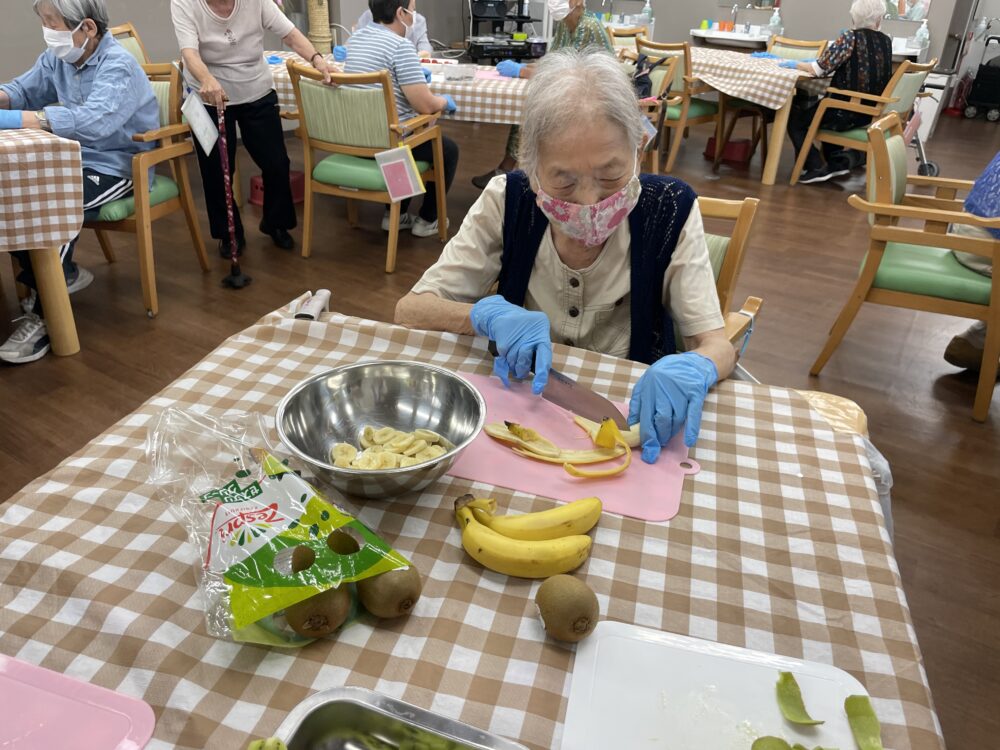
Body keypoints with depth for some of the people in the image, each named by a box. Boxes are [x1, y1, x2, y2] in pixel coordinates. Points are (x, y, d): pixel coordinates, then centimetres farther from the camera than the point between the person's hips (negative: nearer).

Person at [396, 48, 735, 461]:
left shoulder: (668, 210, -12)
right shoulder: (507, 202, -10)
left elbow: (717, 345, -10)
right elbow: (409, 310, -6)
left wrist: (692, 367, -32)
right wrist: (487, 314, -25)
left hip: (637, 413, 1)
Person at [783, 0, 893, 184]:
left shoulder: (850, 37, -13)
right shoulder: (886, 41, 6)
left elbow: (819, 69, -15)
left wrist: (795, 64, 3)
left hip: (845, 112, -7)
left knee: (794, 117, 11)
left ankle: (816, 168, 1)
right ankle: (838, 161, 25)